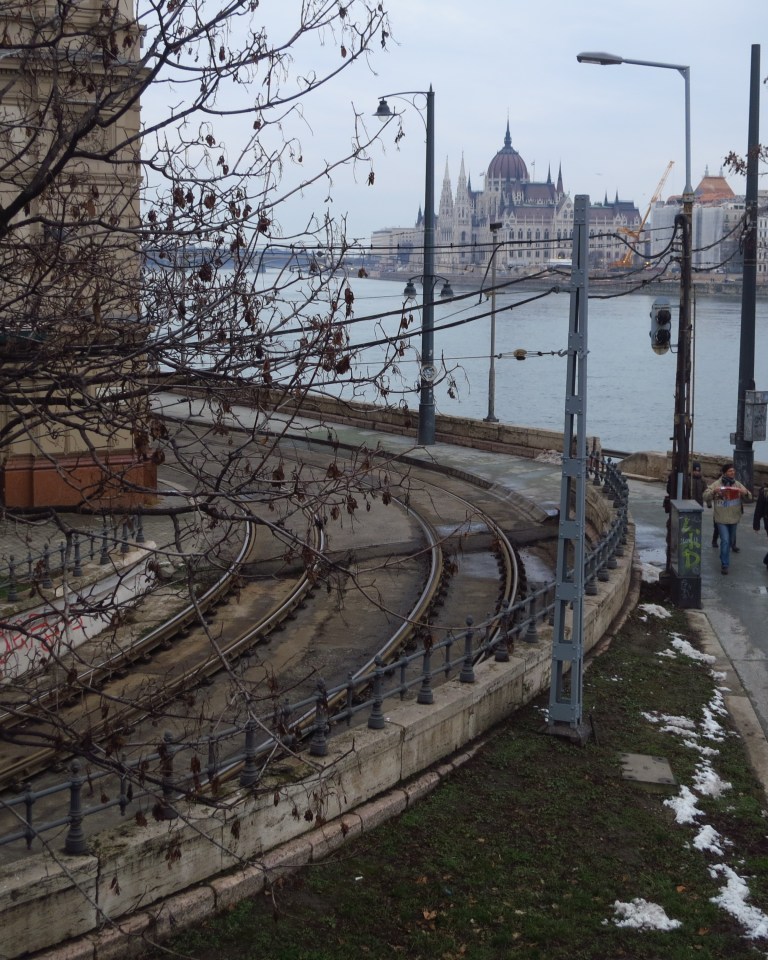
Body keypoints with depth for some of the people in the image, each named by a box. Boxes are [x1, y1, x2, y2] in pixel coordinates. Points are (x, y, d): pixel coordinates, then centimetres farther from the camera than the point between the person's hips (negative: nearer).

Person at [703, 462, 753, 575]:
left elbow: (748, 499, 3)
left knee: (730, 539, 19)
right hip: (721, 519, -4)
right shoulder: (716, 484, -8)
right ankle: (724, 564, -5)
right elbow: (705, 496, -11)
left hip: (734, 518, 4)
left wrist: (745, 493, -20)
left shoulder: (738, 485, 1)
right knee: (725, 541, -11)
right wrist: (713, 491, -30)